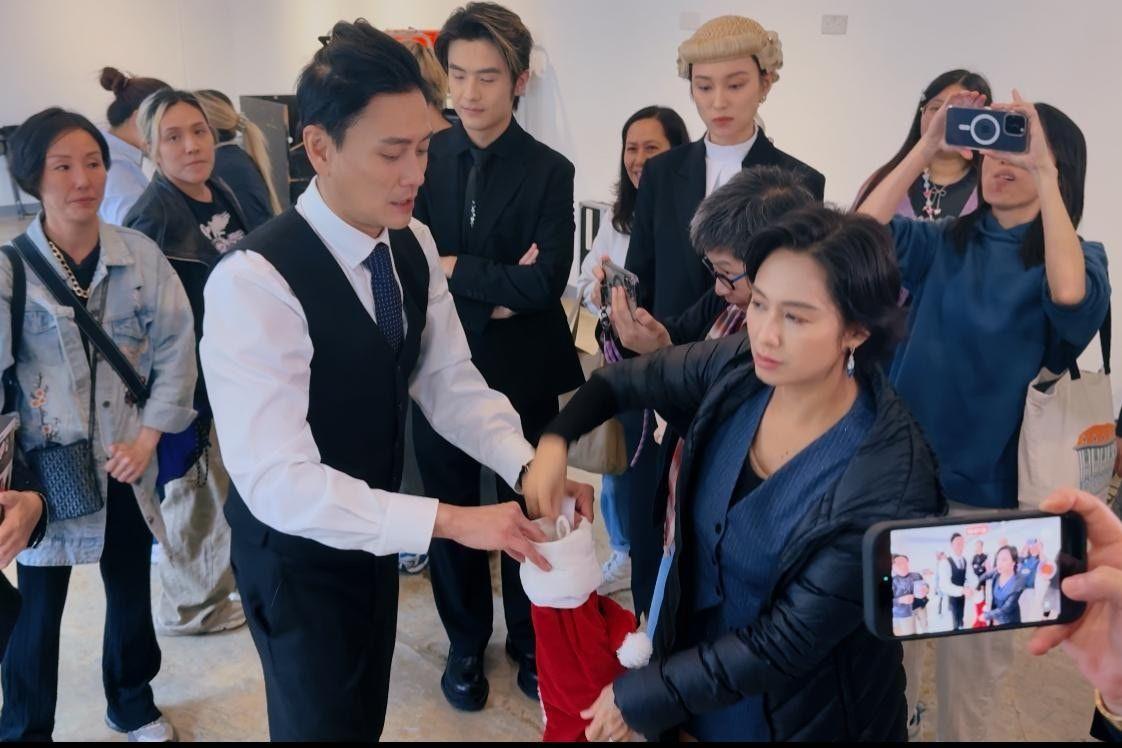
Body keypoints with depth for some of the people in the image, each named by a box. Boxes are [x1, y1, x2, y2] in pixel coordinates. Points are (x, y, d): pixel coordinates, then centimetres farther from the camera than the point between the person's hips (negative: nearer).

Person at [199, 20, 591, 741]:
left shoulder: (415, 246, -6)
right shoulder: (253, 281, -31)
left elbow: (448, 380, -5)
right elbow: (277, 480, -34)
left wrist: (532, 469, -21)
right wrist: (452, 520, -38)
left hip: (372, 533, 7)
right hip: (297, 552, -6)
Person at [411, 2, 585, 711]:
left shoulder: (550, 171, -7)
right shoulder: (424, 157, -4)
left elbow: (546, 283, -17)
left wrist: (454, 269, -14)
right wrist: (497, 289, -17)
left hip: (522, 374, -1)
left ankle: (531, 642, 37)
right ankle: (466, 643, 37)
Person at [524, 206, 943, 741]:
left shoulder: (889, 481, -30)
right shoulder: (735, 370, -16)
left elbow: (786, 642, -25)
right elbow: (626, 379, 2)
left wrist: (642, 697, -19)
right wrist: (554, 439, -14)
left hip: (801, 716, -4)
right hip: (693, 649, 5)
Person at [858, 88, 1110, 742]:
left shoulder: (1076, 256, -2)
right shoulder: (943, 244, 4)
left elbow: (1070, 297, -26)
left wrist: (1043, 173, -24)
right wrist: (929, 147, -17)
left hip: (988, 487, -2)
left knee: (972, 656, 12)